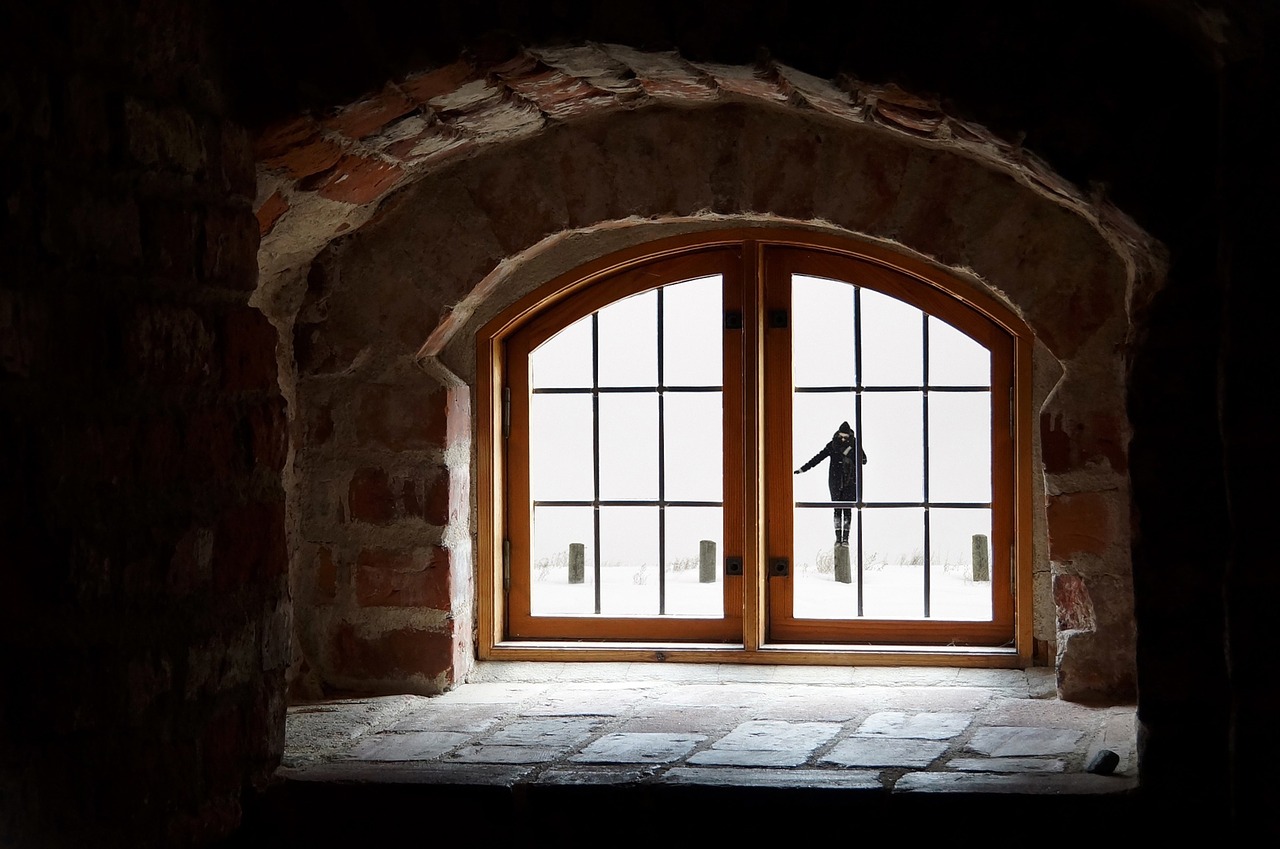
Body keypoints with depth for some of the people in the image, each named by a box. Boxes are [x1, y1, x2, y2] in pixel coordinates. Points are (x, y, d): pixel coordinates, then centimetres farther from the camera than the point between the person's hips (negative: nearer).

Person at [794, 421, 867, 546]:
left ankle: (846, 537, 3)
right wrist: (801, 469, -3)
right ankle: (838, 537, 4)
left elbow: (863, 460, -8)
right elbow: (817, 458, 0)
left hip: (850, 481, -1)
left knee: (847, 509, -1)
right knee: (837, 509, 0)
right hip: (835, 481, 1)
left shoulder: (855, 445, -2)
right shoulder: (832, 445, -1)